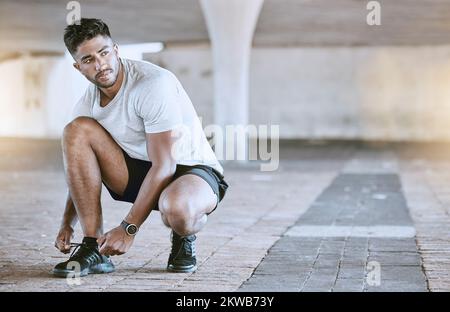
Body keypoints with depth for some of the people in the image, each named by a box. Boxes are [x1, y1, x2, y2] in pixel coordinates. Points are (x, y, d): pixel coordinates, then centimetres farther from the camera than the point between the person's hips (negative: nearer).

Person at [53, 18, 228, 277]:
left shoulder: (154, 83, -23)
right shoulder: (87, 104, -2)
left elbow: (164, 166, -26)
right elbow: (81, 168, 10)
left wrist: (128, 229, -26)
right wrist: (67, 224, -3)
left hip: (193, 170, -6)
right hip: (141, 171, 7)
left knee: (176, 209, -44)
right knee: (77, 130, -15)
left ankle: (184, 237, -1)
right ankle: (93, 249, -16)